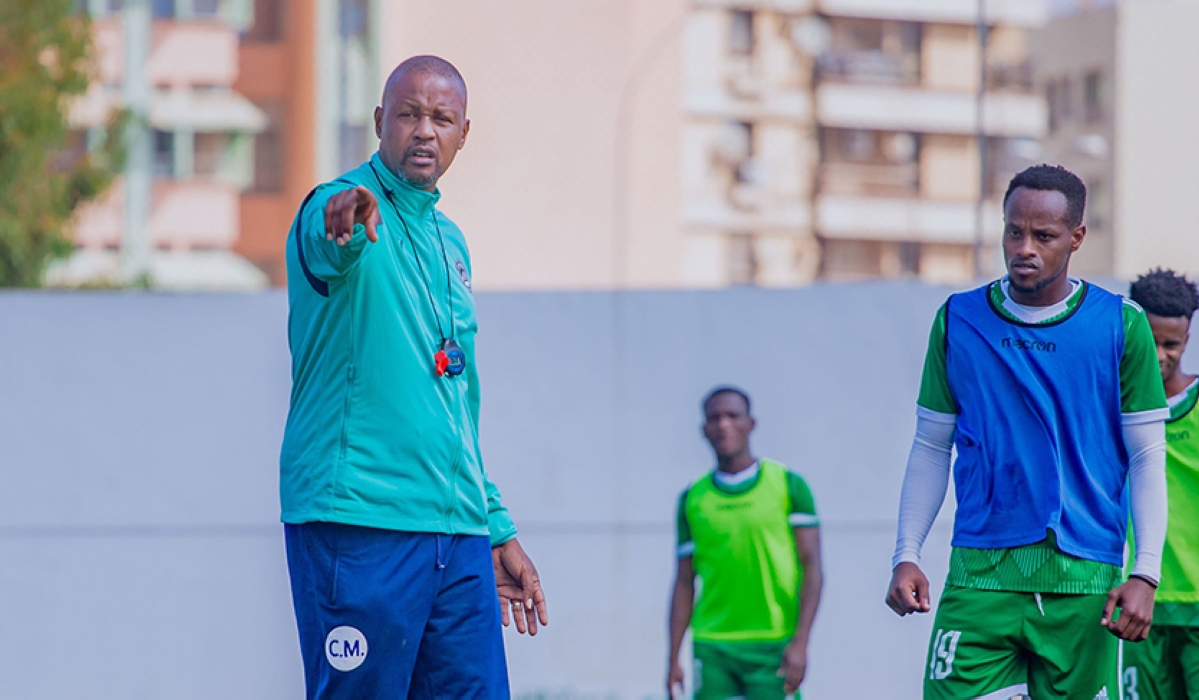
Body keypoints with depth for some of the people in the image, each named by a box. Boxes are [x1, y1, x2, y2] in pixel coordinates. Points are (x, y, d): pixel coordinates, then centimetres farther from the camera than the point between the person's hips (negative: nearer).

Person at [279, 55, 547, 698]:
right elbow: (325, 249, -31)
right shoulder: (341, 209, -4)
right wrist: (345, 224, -55)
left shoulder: (449, 240, 19)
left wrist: (497, 527, 24)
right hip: (357, 526, -7)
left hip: (458, 536, 7)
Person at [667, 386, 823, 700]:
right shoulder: (693, 499, 11)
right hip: (713, 647, 2)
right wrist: (673, 659, 7)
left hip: (773, 649, -2)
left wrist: (800, 642, -12)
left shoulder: (789, 486, 3)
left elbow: (811, 567, -1)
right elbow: (685, 582, 13)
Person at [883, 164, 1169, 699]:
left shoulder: (1121, 326, 2)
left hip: (1084, 579, -1)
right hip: (980, 572, 1)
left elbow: (1148, 458, 3)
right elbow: (931, 448, 13)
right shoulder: (958, 322, 7)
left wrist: (1145, 575, -6)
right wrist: (906, 555, 2)